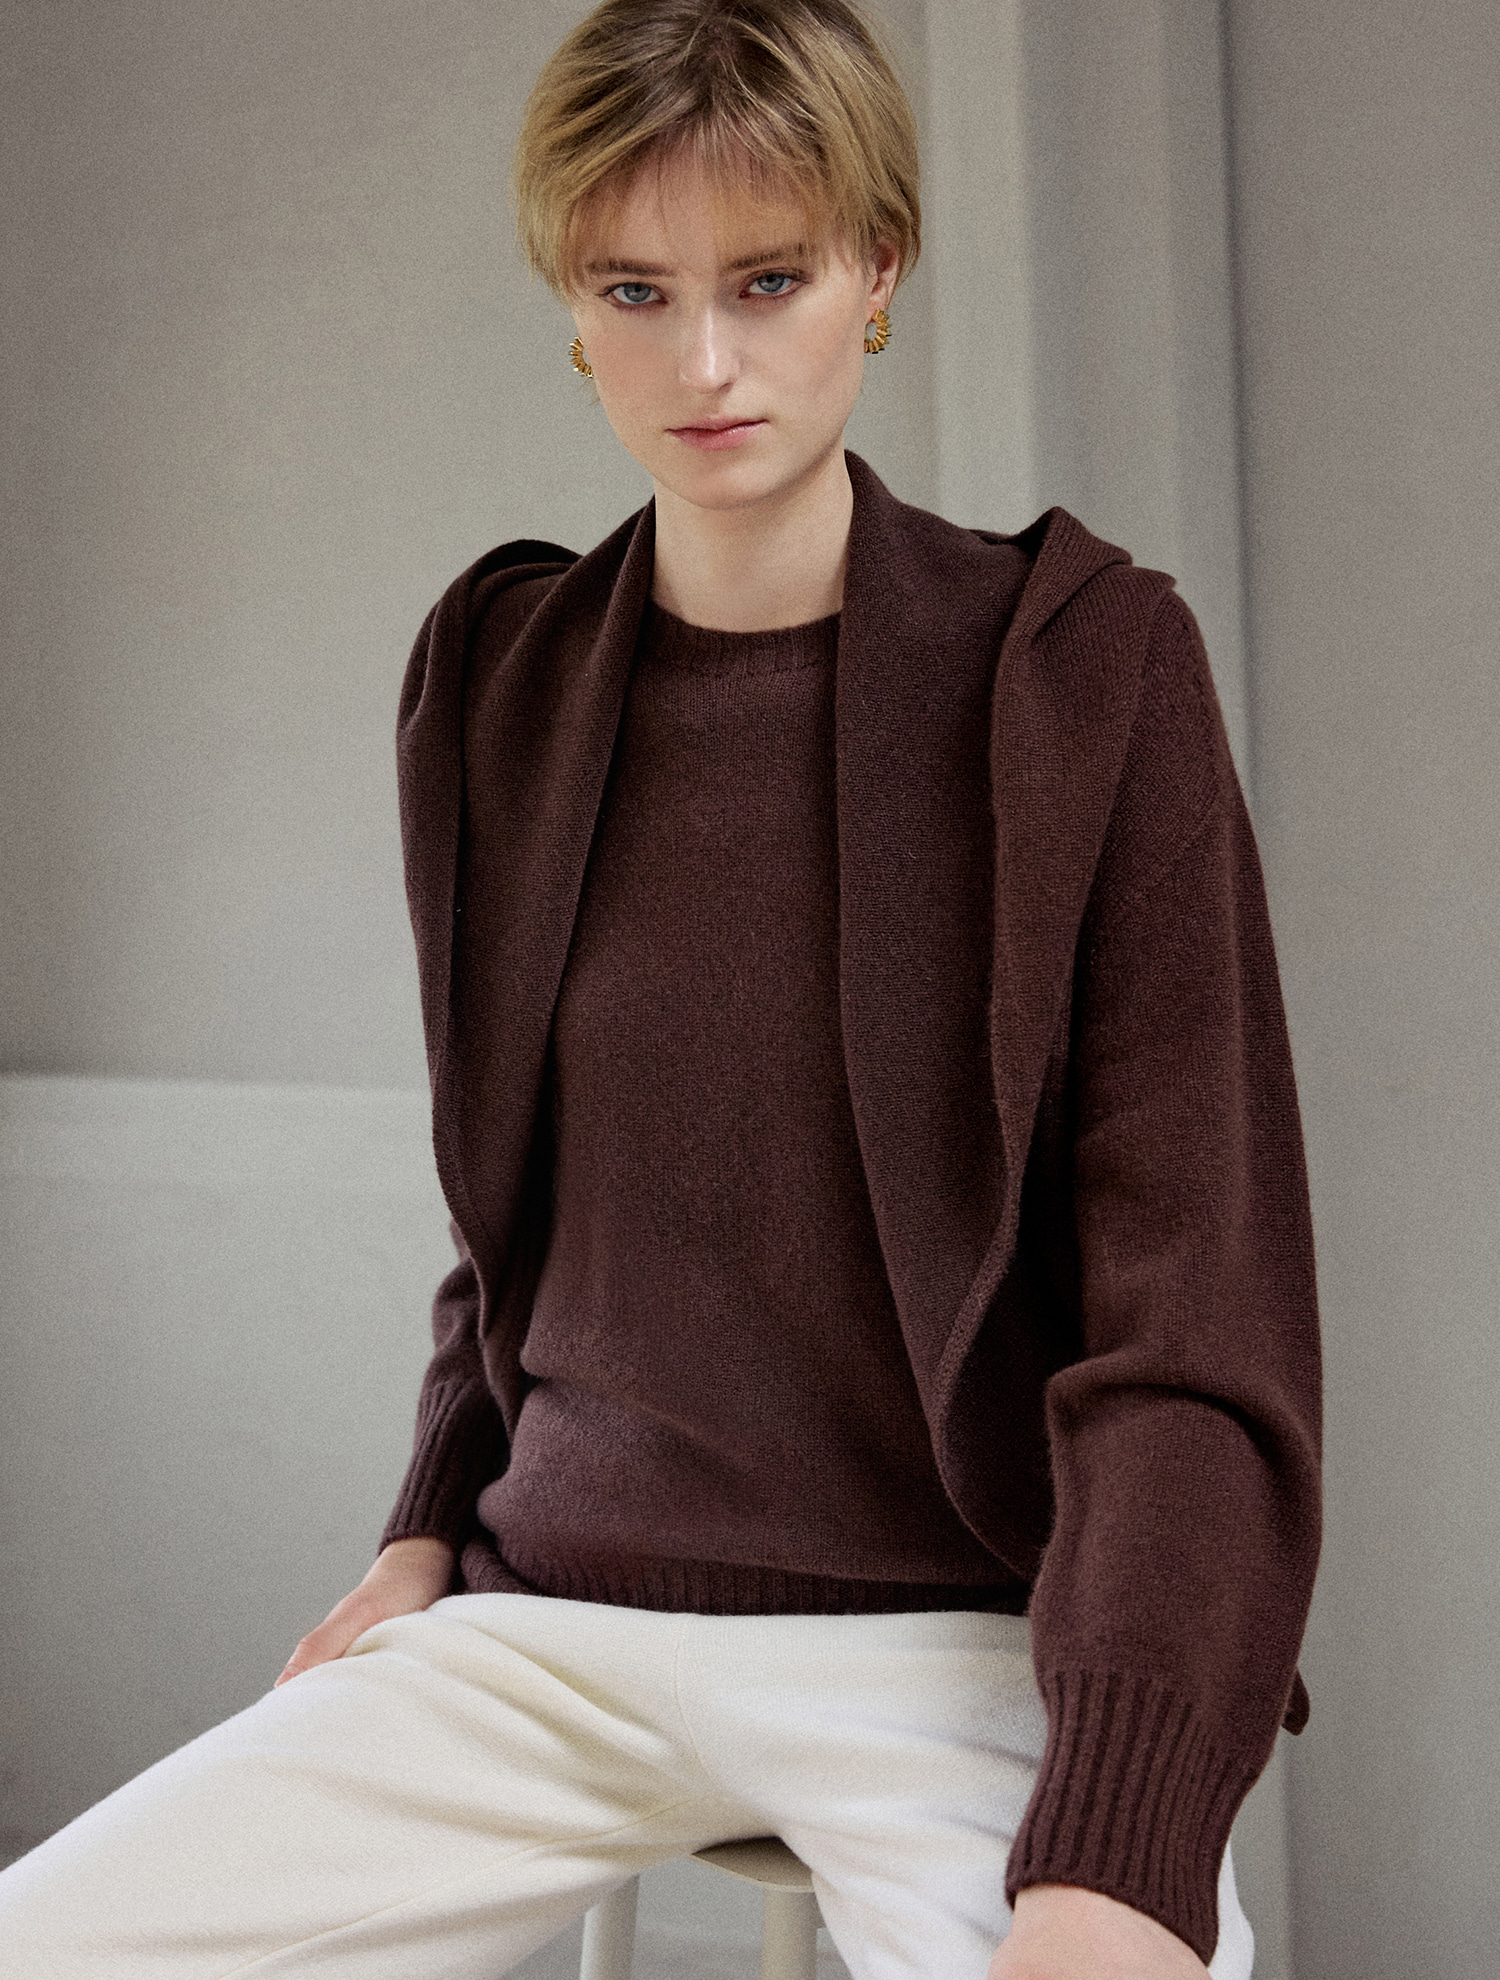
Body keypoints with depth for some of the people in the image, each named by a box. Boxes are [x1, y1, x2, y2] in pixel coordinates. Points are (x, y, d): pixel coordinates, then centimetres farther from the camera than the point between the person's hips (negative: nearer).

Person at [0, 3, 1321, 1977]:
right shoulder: (498, 674, 8)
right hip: (557, 1624, 4)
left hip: (963, 1636, -4)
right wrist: (433, 1529, 6)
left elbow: (1198, 1320, -11)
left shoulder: (1085, 665, -6)